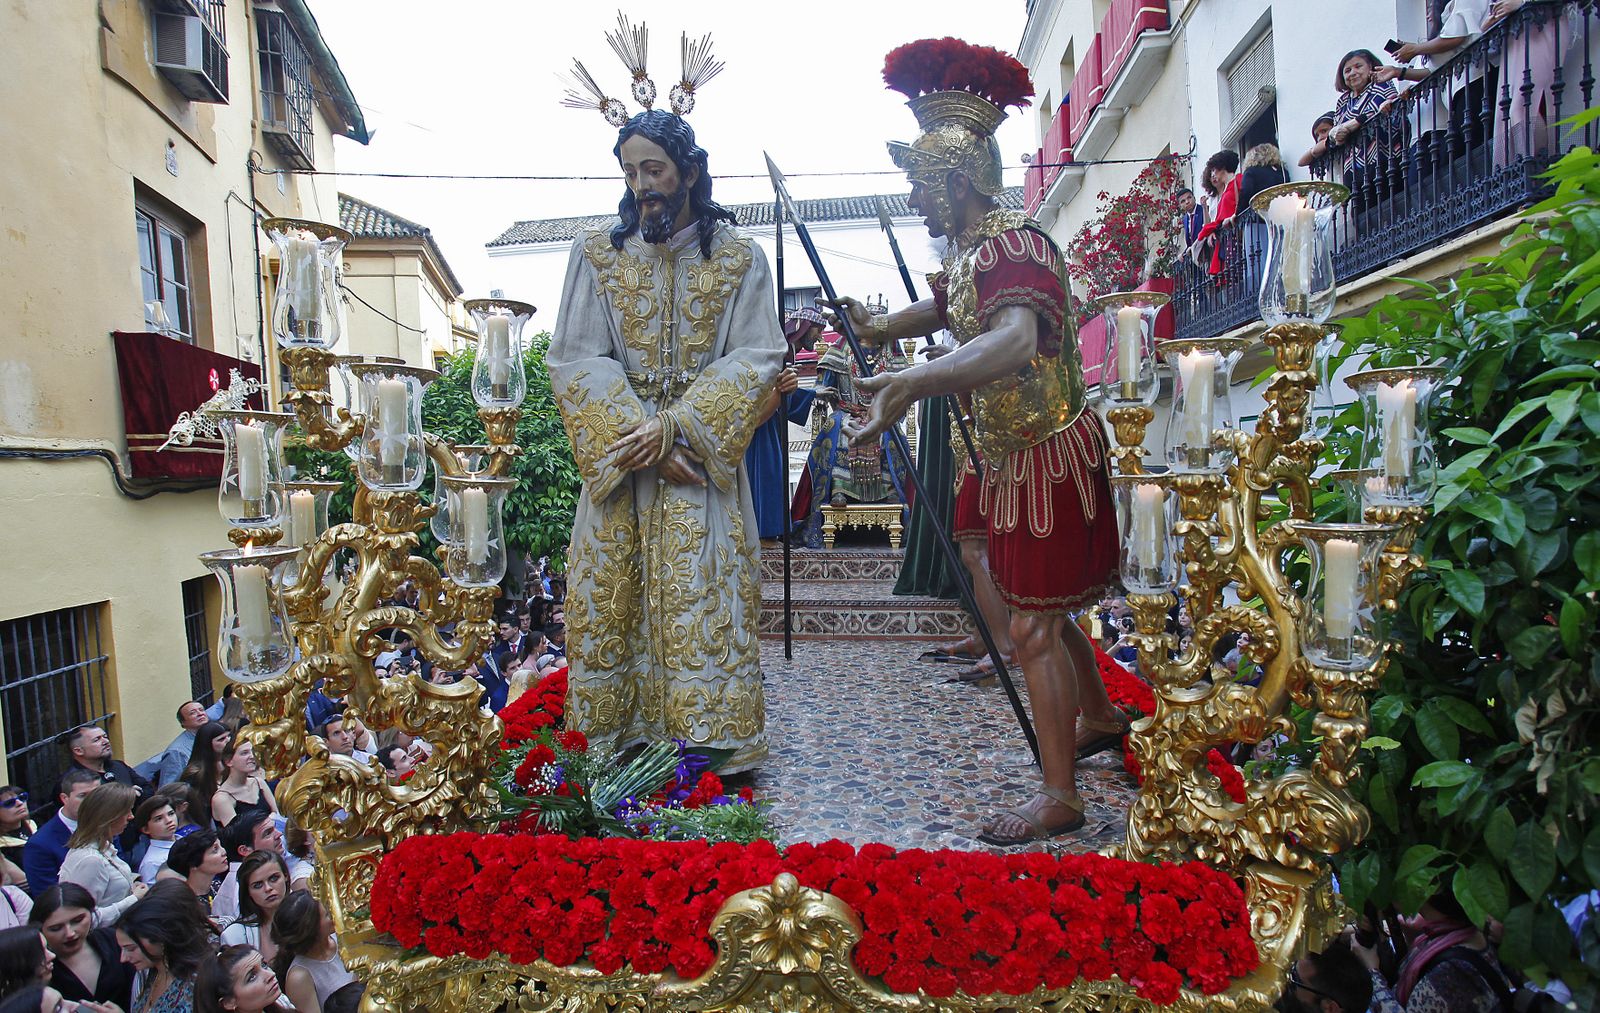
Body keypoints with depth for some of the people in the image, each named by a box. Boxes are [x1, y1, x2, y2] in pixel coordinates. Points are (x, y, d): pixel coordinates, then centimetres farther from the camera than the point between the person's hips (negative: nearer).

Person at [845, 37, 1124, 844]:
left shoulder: (1013, 244, -22)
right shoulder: (972, 252, 8)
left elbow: (1015, 339, -43)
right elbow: (941, 308, 29)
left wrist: (914, 381, -58)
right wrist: (873, 327, 17)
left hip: (1049, 461, -10)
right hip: (1015, 461, 10)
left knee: (1033, 627, -5)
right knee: (1045, 611, 21)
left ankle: (1059, 794, 8)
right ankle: (1100, 717, 42)